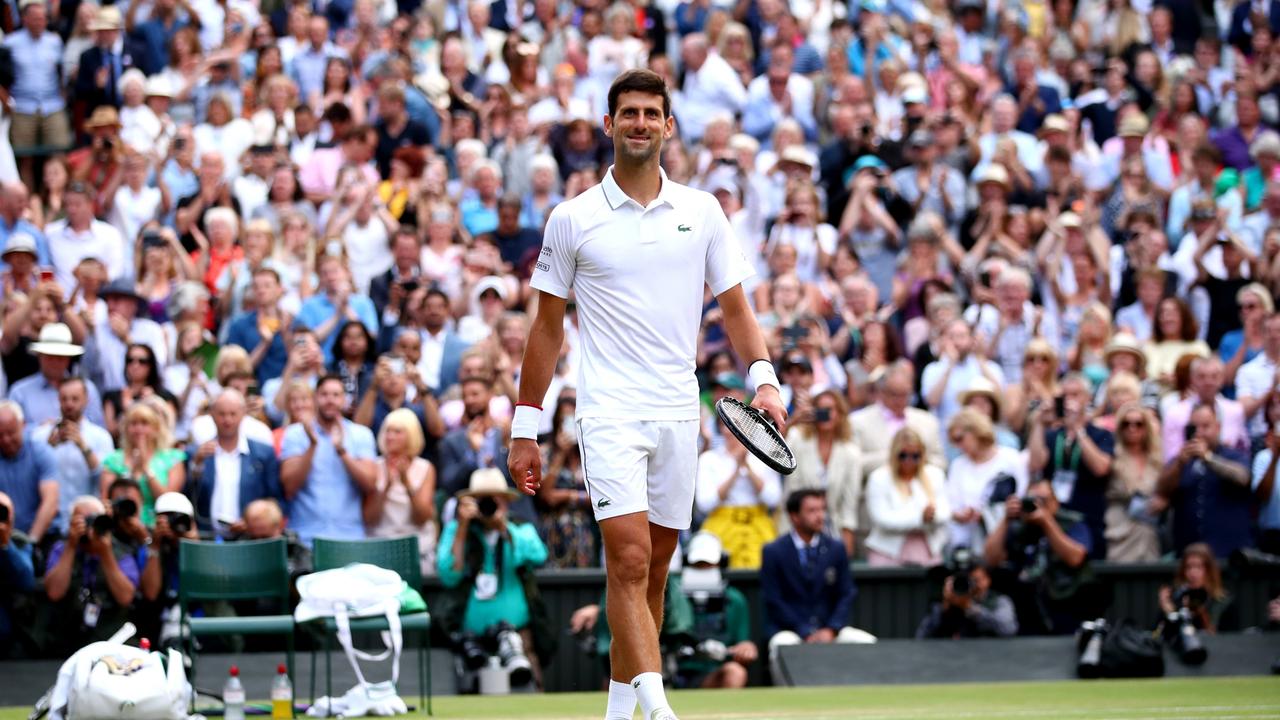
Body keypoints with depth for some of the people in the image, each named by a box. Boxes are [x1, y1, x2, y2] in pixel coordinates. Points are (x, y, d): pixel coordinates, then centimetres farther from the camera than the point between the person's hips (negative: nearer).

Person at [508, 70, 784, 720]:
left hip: (679, 415, 3)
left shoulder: (702, 212, 9)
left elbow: (734, 306, 13)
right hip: (610, 414, -3)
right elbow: (547, 328, 7)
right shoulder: (572, 220, 3)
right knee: (629, 560, -17)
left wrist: (764, 379, -3)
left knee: (651, 570, 8)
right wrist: (525, 428, 6)